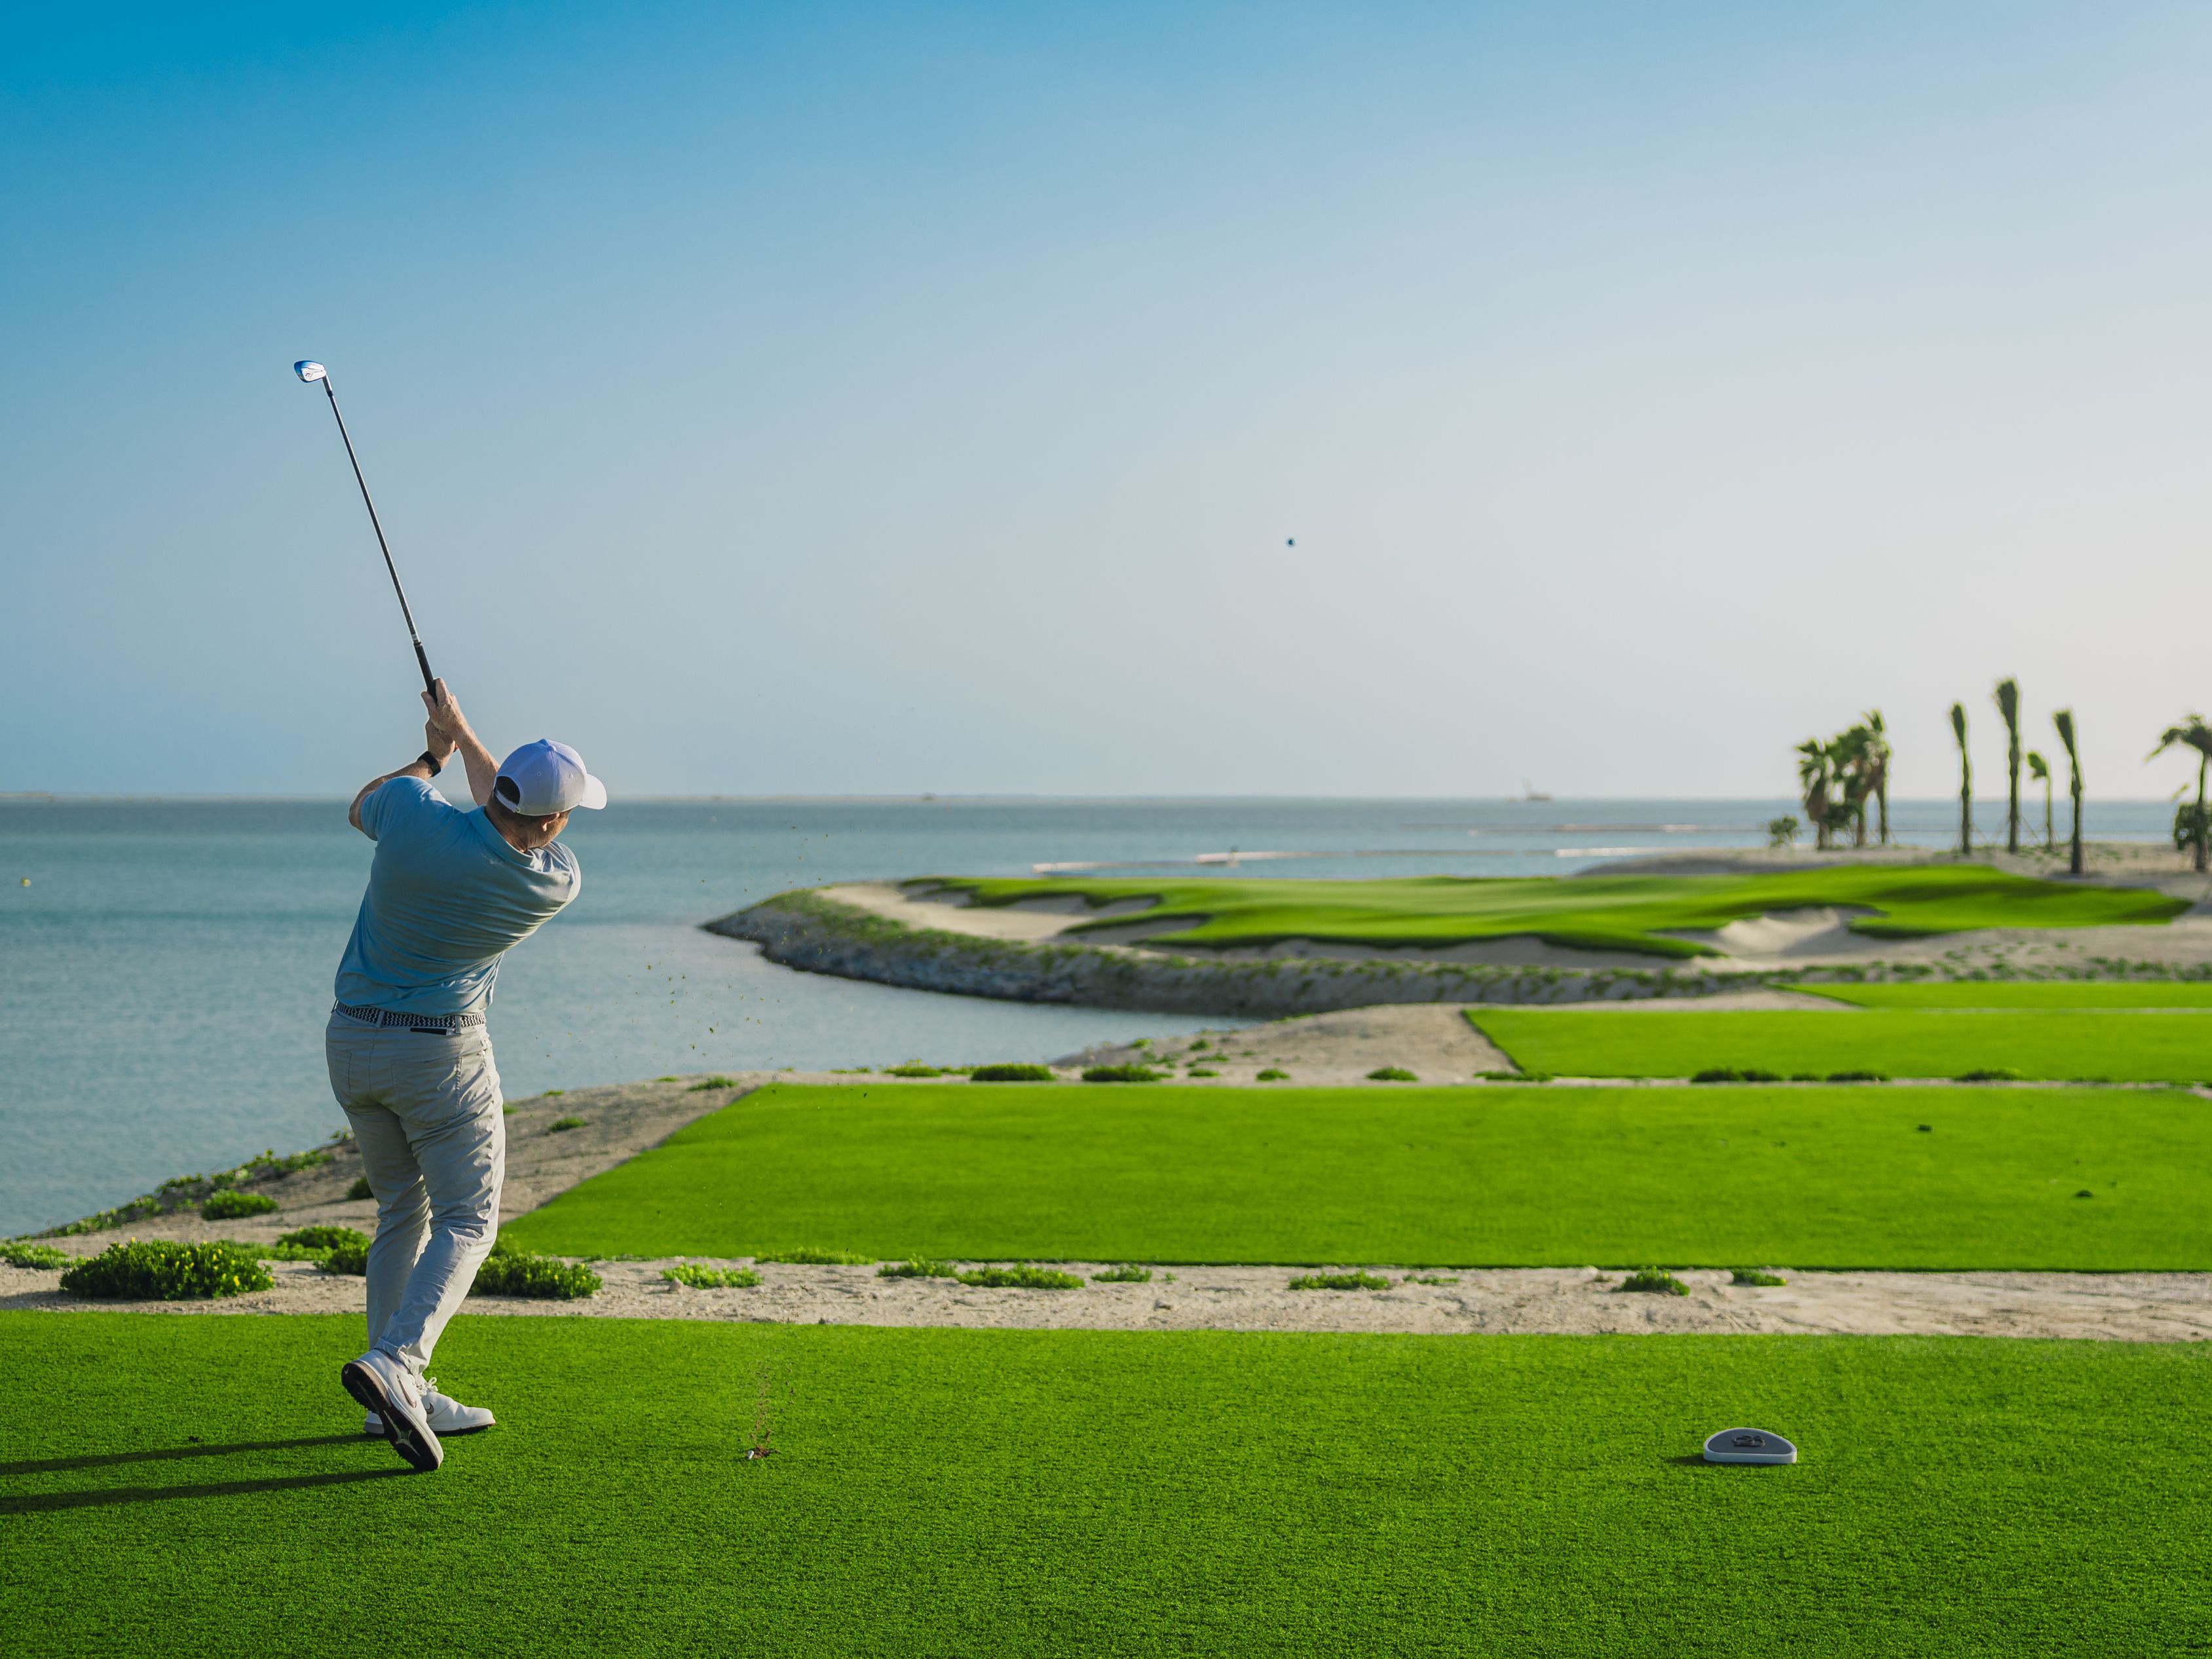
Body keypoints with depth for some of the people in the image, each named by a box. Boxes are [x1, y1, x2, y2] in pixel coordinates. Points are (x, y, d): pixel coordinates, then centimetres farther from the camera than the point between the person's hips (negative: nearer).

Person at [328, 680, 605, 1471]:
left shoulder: (414, 813, -15)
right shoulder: (555, 881, -14)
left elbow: (360, 808, 11)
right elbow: (509, 825, 9)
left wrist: (431, 753, 23)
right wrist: (461, 731, 17)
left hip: (353, 1042, 5)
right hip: (441, 1051, -5)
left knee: (402, 1212, 16)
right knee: (466, 1221, 2)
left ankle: (401, 1399, 15)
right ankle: (395, 1362, -22)